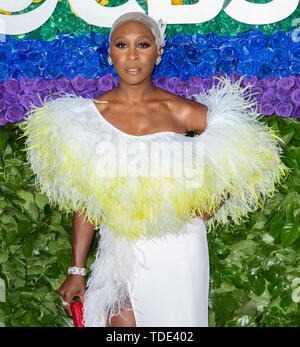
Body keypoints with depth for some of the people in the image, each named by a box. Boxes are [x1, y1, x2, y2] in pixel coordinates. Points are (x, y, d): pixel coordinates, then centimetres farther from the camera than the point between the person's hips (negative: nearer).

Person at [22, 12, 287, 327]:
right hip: (119, 251, 1)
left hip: (177, 250, 0)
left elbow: (245, 154, 5)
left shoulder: (182, 113, -7)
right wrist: (76, 270, 3)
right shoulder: (89, 115, -2)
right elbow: (84, 200, 3)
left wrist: (213, 202, -9)